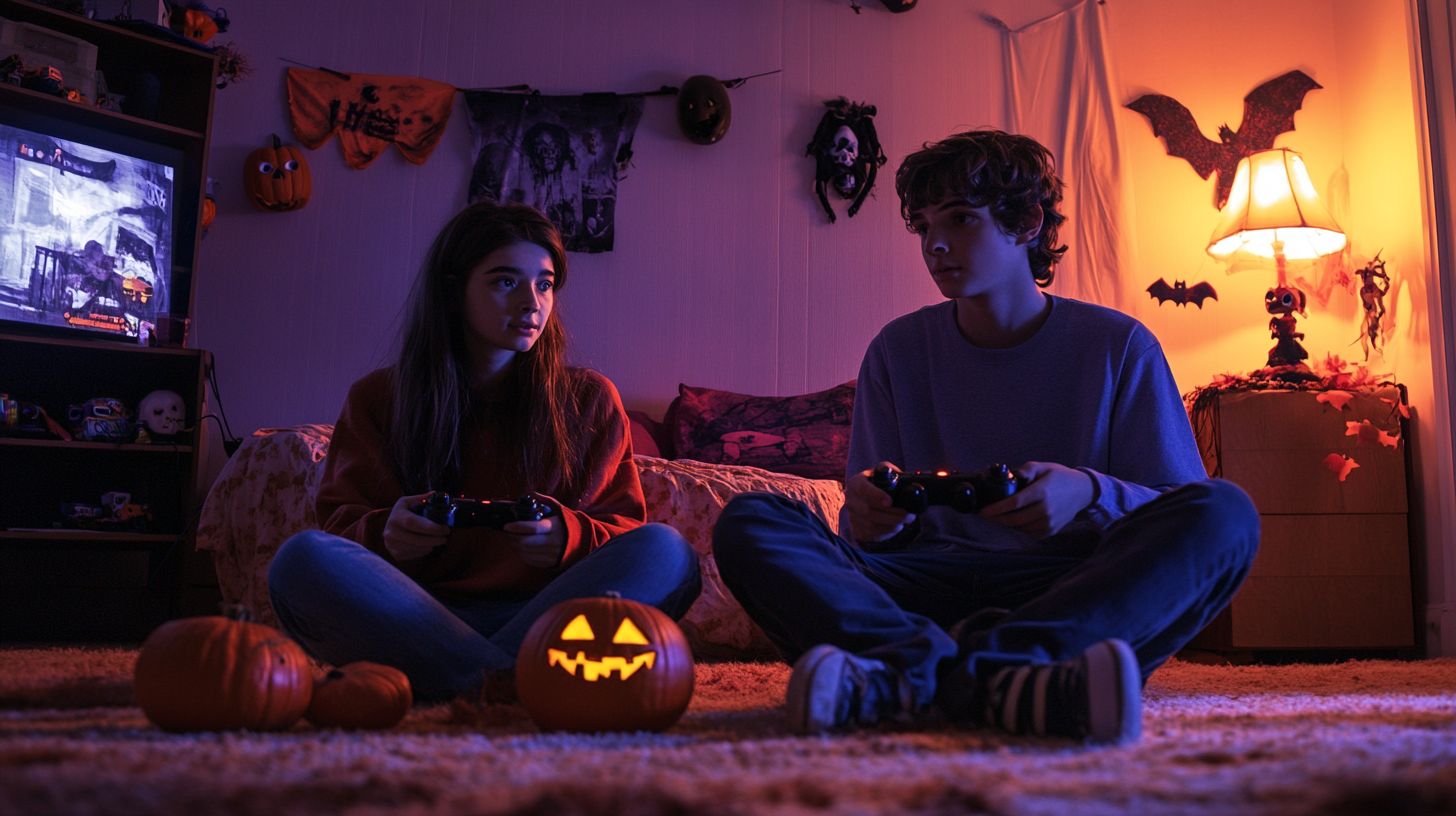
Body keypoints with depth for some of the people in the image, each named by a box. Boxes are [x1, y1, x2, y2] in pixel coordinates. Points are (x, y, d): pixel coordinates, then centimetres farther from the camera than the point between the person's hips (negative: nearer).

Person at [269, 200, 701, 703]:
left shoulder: (590, 400, 15)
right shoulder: (376, 399, 15)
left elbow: (625, 527, 11)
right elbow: (338, 516, 12)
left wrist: (568, 535, -13)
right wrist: (382, 532, -12)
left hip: (541, 617, 0)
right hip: (417, 618, 0)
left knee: (666, 551, -26)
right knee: (303, 557, -28)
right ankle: (511, 684, -39)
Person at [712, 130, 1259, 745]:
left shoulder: (1118, 346, 7)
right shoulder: (898, 351, 13)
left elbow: (1188, 512, 5)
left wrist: (1091, 493, -17)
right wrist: (870, 519, -12)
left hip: (1076, 596, -1)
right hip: (927, 589, 2)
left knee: (1225, 513, -28)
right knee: (748, 523, -18)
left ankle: (903, 674, -43)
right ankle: (987, 681, -43)